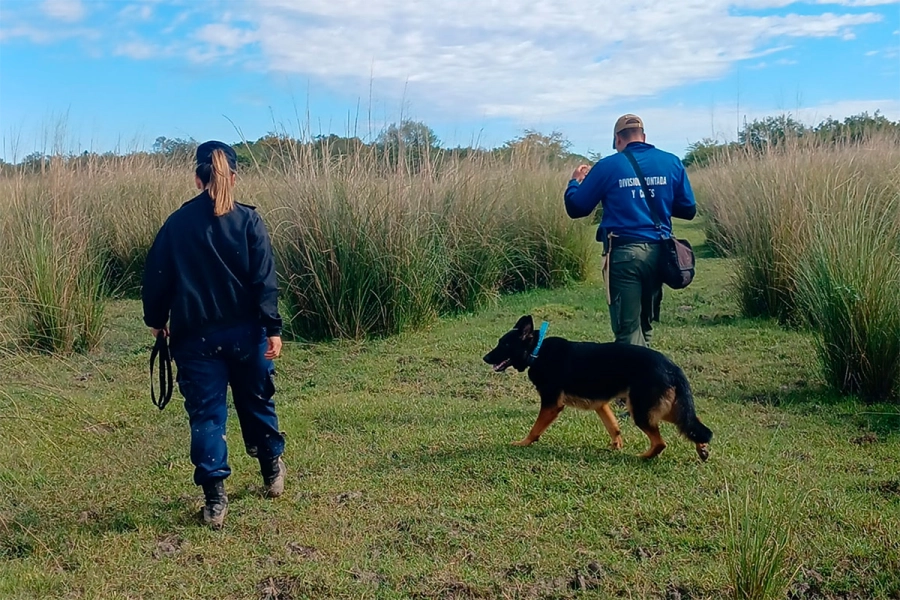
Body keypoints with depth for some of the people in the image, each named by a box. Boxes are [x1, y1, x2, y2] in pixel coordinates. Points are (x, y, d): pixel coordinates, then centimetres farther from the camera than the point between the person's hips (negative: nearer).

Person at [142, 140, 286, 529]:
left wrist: (156, 320, 18)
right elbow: (264, 279, -11)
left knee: (206, 414, 4)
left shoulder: (177, 224, 0)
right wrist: (272, 328, -10)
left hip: (196, 335, 0)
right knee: (256, 401, 19)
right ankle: (272, 470, 36)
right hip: (244, 331, 0)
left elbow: (156, 277, 4)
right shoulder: (248, 220, -5)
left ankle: (215, 499, 1)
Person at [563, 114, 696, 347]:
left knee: (628, 329, 2)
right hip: (658, 252, 4)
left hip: (624, 253, -4)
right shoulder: (672, 163, 6)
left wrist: (575, 181, 23)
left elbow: (576, 208, 3)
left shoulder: (607, 166, -2)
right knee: (645, 325, 19)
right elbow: (688, 210, 11)